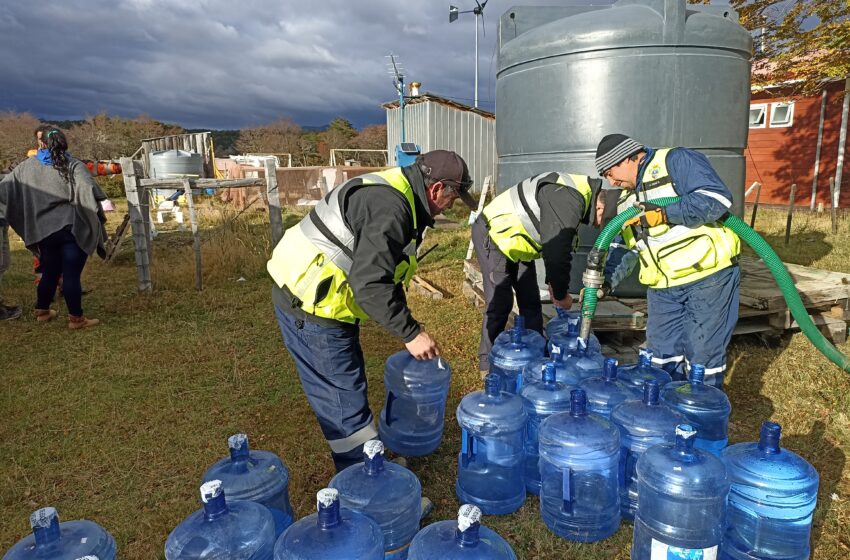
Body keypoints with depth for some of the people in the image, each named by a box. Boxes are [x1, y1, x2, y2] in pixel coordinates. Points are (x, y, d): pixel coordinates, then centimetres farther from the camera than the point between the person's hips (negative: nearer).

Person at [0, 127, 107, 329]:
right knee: (71, 275, 0)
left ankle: (42, 311, 36)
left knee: (49, 273, 21)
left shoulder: (28, 166, 6)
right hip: (72, 229, -4)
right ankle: (76, 318, 7)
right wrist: (98, 216, -13)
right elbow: (88, 190, -23)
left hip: (43, 231, 5)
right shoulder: (74, 165, -6)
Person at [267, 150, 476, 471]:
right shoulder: (389, 207, -23)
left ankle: (365, 463, 37)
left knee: (344, 392, 21)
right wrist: (410, 333, -21)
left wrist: (407, 325, 18)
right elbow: (369, 283, -29)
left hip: (308, 297, 10)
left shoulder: (395, 195, 11)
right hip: (311, 308, -10)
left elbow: (380, 269, 18)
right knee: (346, 401, 1)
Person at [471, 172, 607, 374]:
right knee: (499, 303, -8)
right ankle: (488, 364, 5)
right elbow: (556, 252, -31)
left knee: (531, 302, 9)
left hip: (516, 243, 10)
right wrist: (561, 294, -16)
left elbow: (557, 244, 13)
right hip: (492, 234, -10)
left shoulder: (579, 196, 3)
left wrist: (554, 283, 8)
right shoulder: (569, 199, -29)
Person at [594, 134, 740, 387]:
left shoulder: (676, 161, -9)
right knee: (661, 355, 12)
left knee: (703, 356, 0)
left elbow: (717, 198, -23)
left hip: (707, 275, -7)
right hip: (662, 286, 8)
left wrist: (662, 214, -23)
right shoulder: (628, 197, 15)